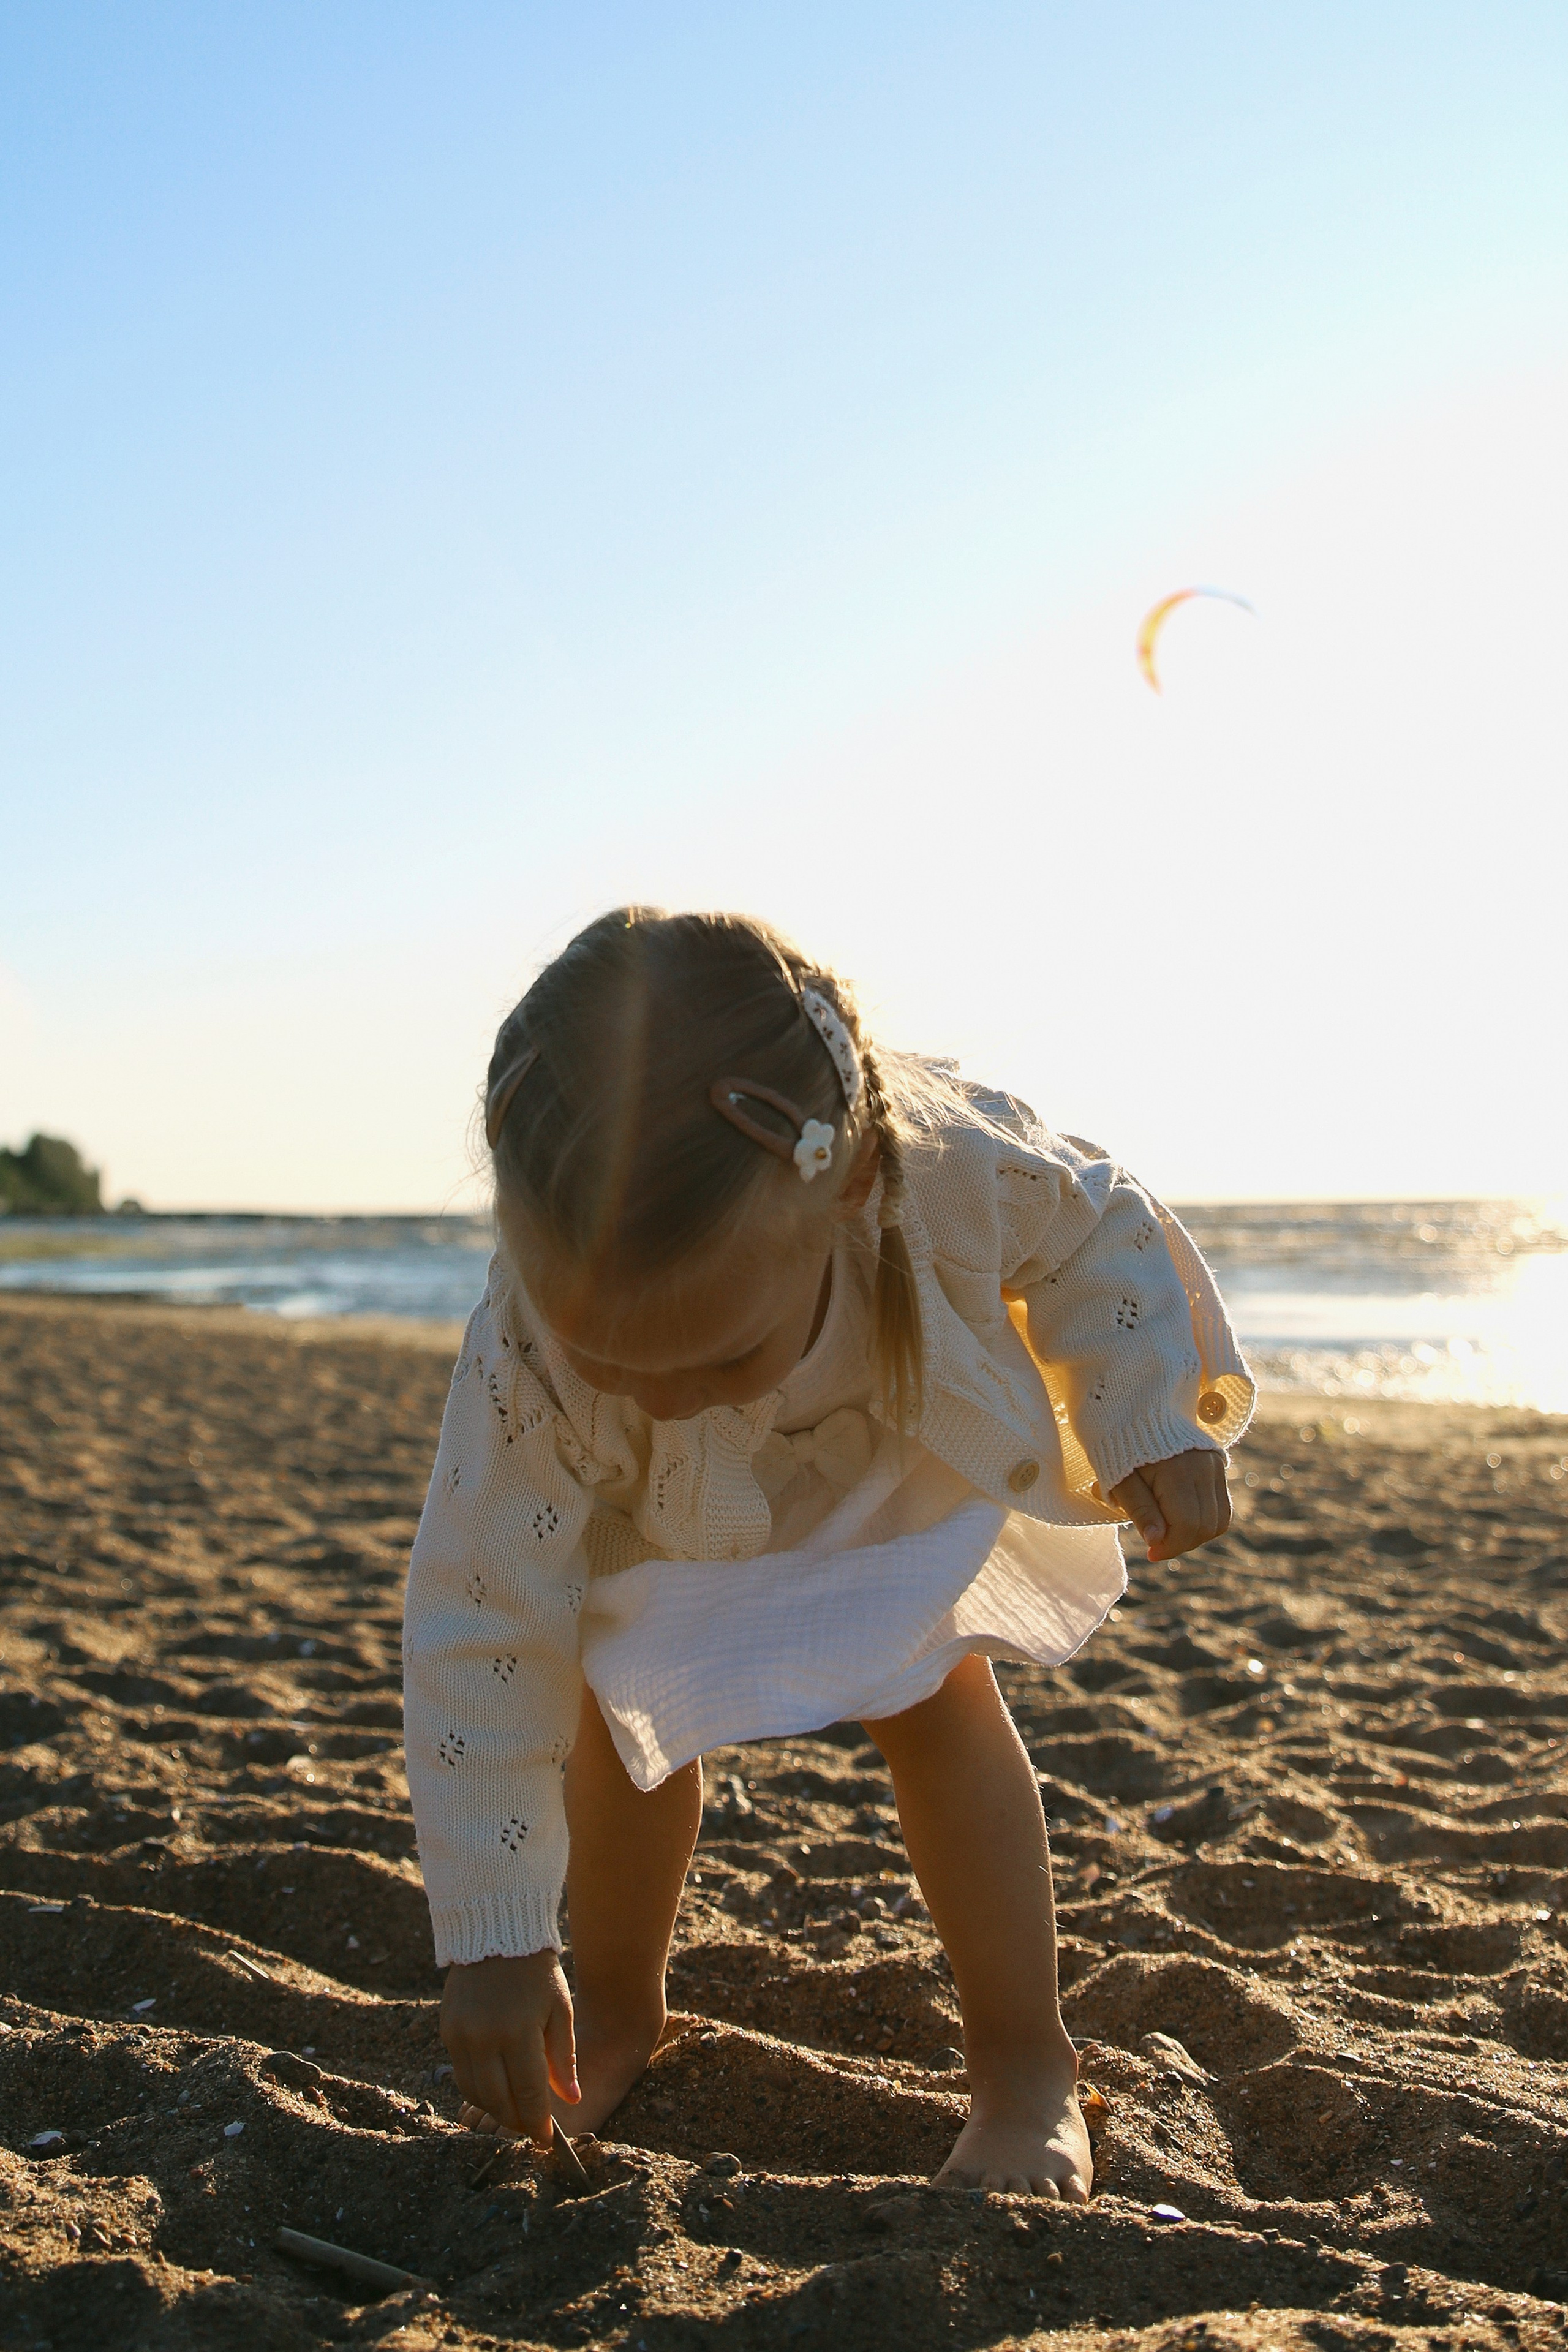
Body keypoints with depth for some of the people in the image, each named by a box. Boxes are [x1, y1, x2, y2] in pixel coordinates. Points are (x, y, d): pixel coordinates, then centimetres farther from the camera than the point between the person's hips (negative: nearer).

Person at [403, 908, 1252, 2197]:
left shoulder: (953, 1170, -43)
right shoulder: (527, 1363, -42)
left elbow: (1099, 1231, -17)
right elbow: (482, 1632, -34)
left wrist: (1152, 1424, -23)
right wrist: (494, 1944, -30)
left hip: (917, 1467, 0)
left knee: (935, 1696, -10)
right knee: (629, 1714, -7)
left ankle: (1028, 2065, 6)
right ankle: (616, 2015, 21)